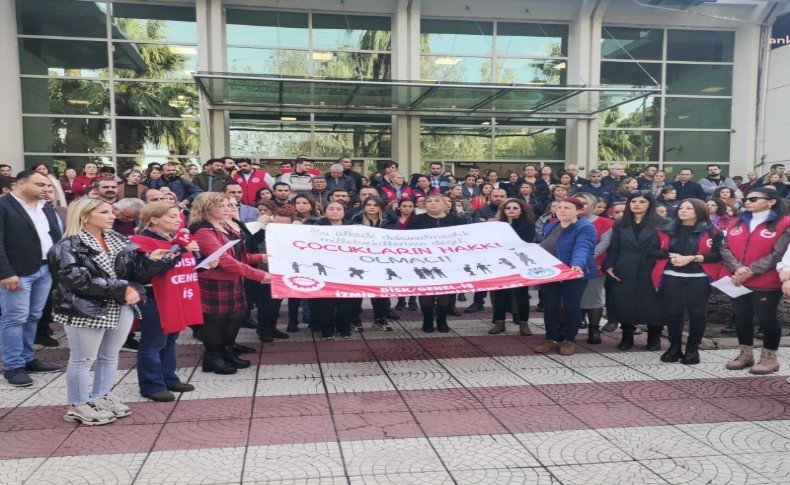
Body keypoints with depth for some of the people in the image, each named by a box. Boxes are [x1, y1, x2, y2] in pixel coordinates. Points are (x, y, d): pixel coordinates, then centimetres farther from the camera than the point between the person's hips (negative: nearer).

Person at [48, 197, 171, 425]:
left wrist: (151, 260, -13)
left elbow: (134, 270, 8)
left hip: (121, 308, 7)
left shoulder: (118, 241, 10)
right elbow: (81, 279, -21)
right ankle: (78, 406, 17)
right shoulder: (67, 247, -10)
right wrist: (121, 289, -24)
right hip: (86, 310, -7)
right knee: (83, 359, 4)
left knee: (110, 355, 16)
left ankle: (101, 398, 30)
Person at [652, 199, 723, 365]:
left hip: (699, 278, -2)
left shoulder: (711, 231, 3)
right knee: (672, 312, 2)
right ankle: (674, 346, 16)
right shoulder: (667, 230, 11)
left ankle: (693, 349, 12)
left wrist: (692, 258, -15)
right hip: (671, 277, 2)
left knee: (697, 312, -2)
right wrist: (671, 256, -12)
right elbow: (655, 251, 5)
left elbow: (718, 255, -7)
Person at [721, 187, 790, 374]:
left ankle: (770, 357, 19)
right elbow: (725, 248, 2)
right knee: (741, 317, 12)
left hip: (766, 283, -5)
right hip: (737, 281, 6)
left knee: (766, 318, 4)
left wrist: (751, 271, -19)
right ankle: (746, 354, 27)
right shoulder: (738, 222, 11)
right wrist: (736, 269, -16)